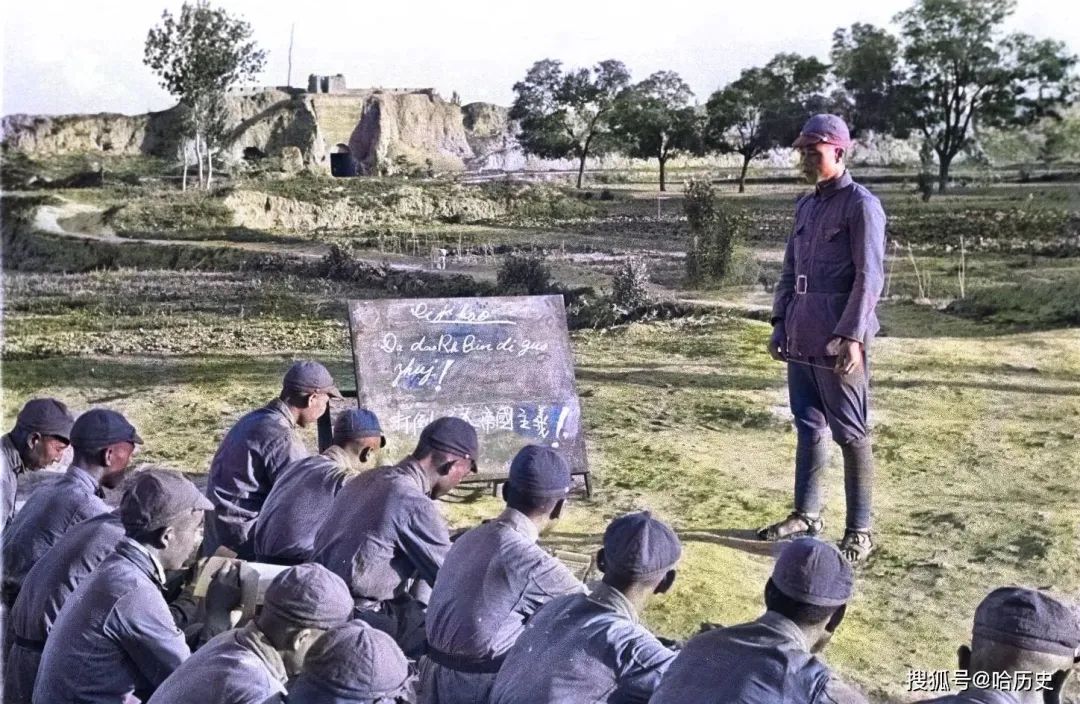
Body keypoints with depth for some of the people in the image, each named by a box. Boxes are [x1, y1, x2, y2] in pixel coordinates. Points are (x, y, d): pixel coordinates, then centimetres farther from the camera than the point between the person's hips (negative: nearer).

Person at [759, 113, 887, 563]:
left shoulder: (860, 205, -8)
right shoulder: (806, 205, 15)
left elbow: (869, 277, -14)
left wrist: (851, 337, -19)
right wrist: (780, 323, 12)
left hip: (838, 338, -7)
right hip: (801, 336, 7)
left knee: (850, 434, -1)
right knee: (808, 425, 14)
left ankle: (860, 531, 7)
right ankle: (806, 514, 26)